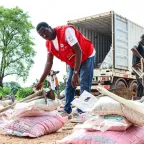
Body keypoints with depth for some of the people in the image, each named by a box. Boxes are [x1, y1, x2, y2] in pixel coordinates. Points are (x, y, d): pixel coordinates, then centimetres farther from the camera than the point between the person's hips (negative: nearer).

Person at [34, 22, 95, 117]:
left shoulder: (66, 31, -31)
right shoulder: (48, 44, -8)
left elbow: (78, 51, -33)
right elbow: (49, 63, -6)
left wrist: (75, 73, -36)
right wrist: (41, 81, -13)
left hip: (86, 57, -7)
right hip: (72, 62, 8)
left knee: (84, 86, -14)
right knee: (69, 85, 8)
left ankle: (81, 112, -11)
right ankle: (67, 111, 16)